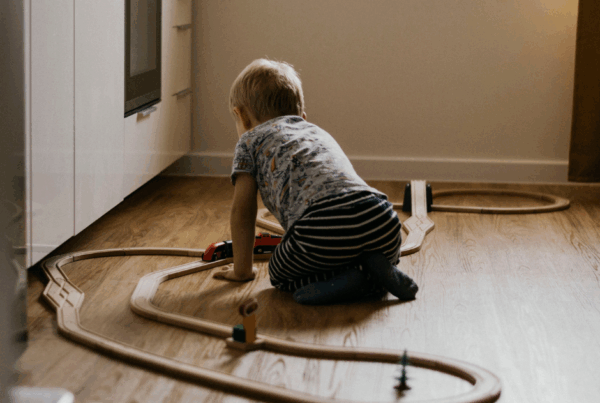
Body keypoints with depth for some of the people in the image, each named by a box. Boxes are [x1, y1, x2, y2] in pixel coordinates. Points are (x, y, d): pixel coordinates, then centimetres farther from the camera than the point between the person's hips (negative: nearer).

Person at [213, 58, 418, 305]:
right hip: (381, 220, 6)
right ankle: (373, 274, 3)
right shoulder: (320, 133, 39)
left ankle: (347, 280, -5)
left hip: (322, 225, -6)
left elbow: (242, 210, 18)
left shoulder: (251, 140, 21)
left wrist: (242, 269, 29)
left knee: (282, 274, 20)